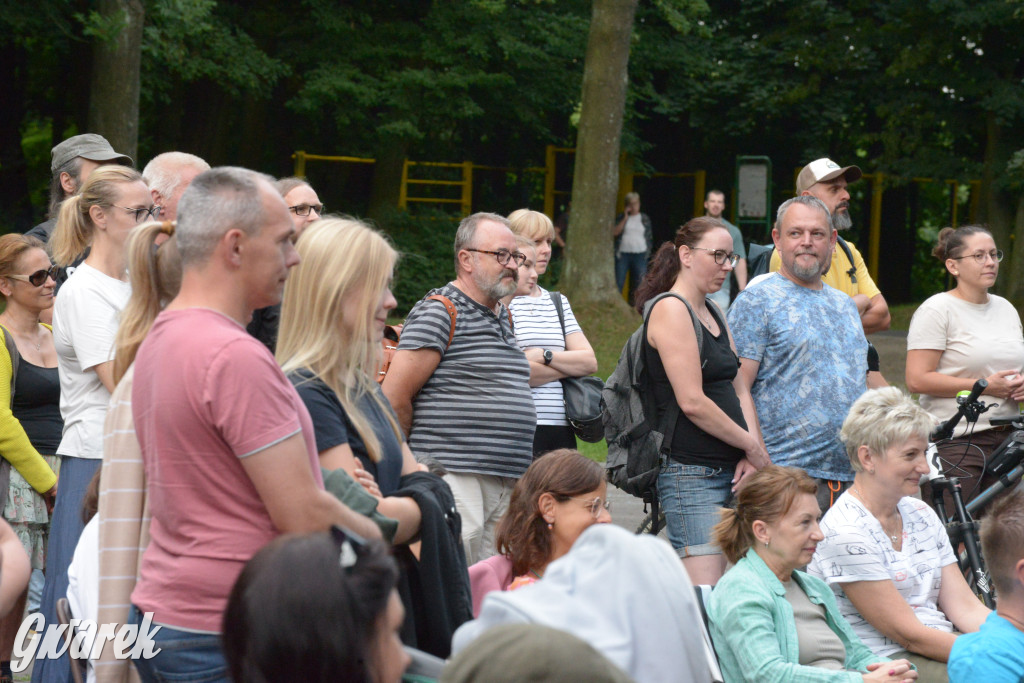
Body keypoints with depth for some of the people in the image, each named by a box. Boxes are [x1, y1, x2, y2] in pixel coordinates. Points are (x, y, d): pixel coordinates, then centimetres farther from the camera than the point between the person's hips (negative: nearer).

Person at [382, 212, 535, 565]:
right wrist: (414, 460, -1)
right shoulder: (439, 312, -7)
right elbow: (394, 398, -11)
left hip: (507, 482, 9)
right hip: (456, 479, -8)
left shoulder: (503, 317, 20)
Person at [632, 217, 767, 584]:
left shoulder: (714, 313, 19)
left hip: (728, 470, 9)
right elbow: (692, 402, -16)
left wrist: (750, 453, 1)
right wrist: (753, 448, -7)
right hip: (690, 473, -9)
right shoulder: (670, 310, -9)